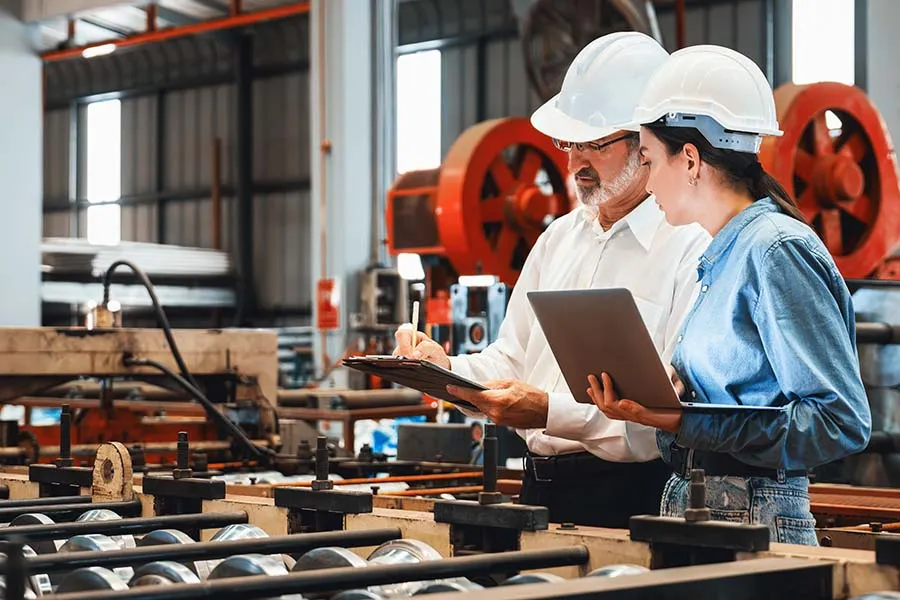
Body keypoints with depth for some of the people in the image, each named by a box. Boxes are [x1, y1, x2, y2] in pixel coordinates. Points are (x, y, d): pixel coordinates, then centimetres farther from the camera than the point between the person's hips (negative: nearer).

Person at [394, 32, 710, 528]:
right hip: (539, 485, 6)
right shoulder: (559, 237, 18)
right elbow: (512, 359, 22)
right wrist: (449, 371, 2)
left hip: (632, 497, -6)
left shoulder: (693, 246, -10)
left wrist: (551, 412, -23)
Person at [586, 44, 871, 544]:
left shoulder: (777, 249, -12)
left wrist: (689, 423, -22)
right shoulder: (721, 259, 16)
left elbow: (843, 422, -19)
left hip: (757, 522, -8)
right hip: (694, 512, 8)